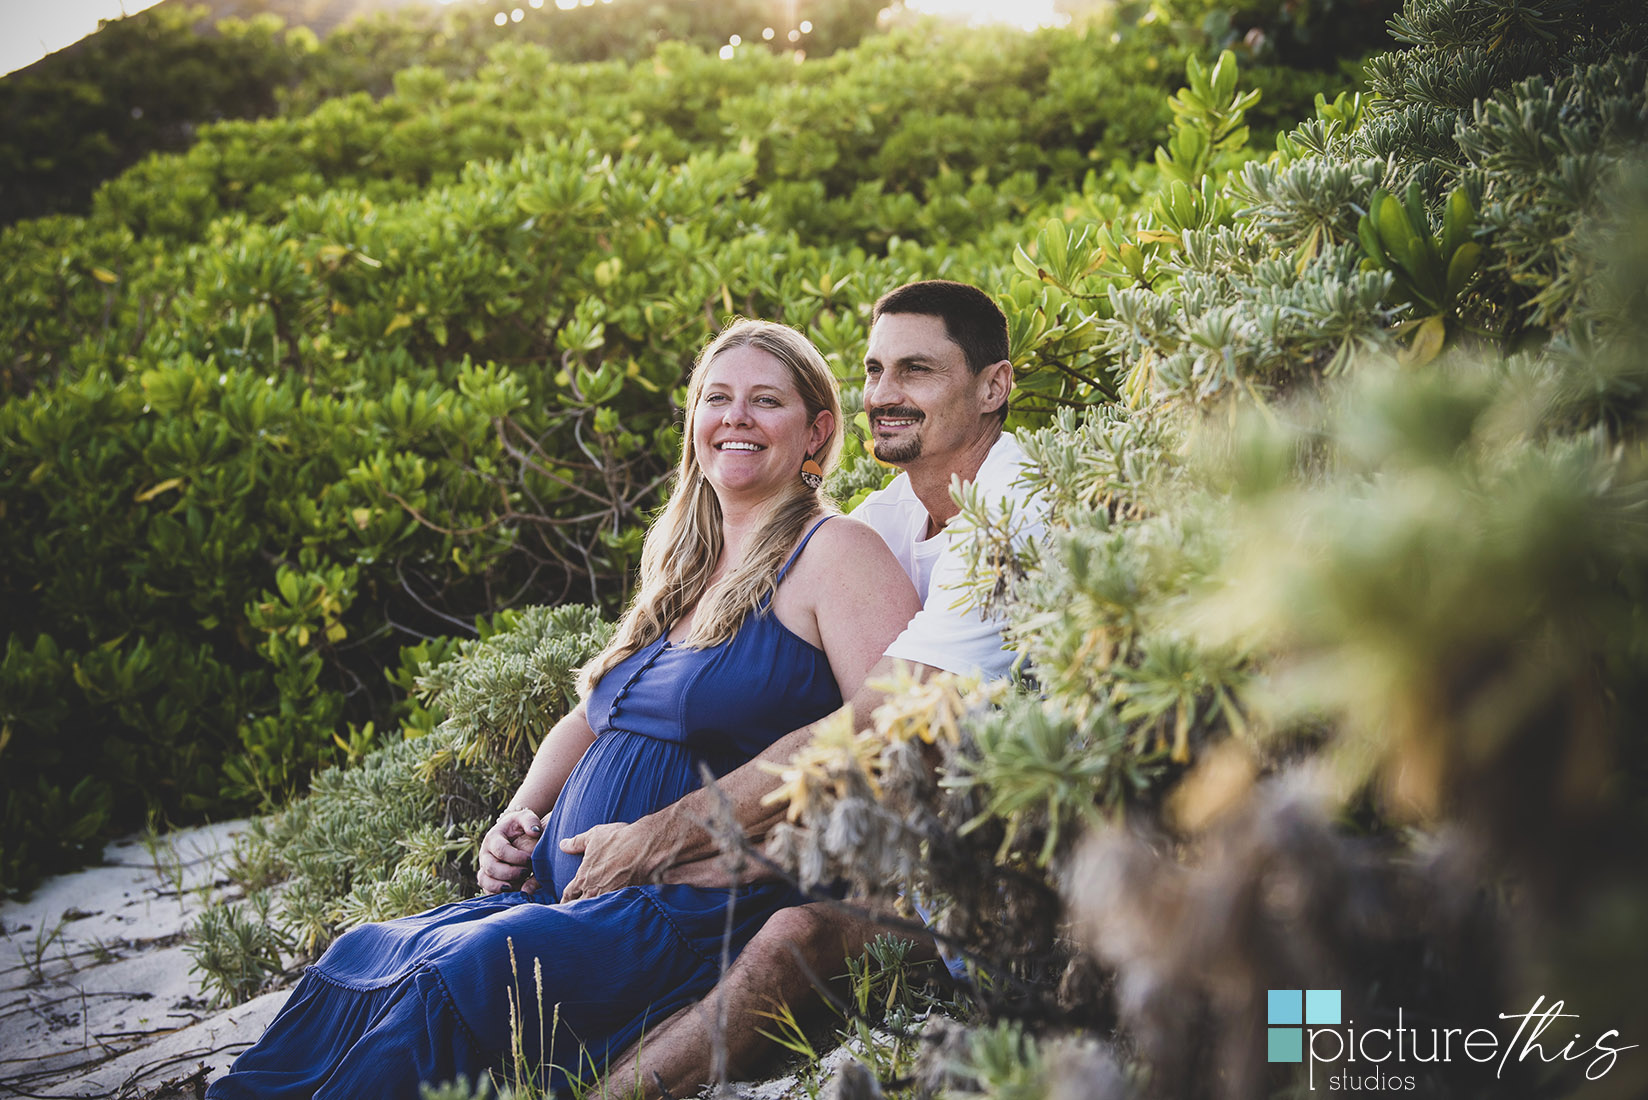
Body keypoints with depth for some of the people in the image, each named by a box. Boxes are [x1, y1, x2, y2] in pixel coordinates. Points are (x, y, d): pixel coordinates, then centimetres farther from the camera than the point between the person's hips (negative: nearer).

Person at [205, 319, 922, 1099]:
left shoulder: (833, 552, -5)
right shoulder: (679, 566, 19)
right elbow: (594, 714, 28)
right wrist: (520, 815, 9)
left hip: (695, 917, -7)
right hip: (568, 895, 8)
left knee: (465, 972, -27)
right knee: (361, 958, -8)